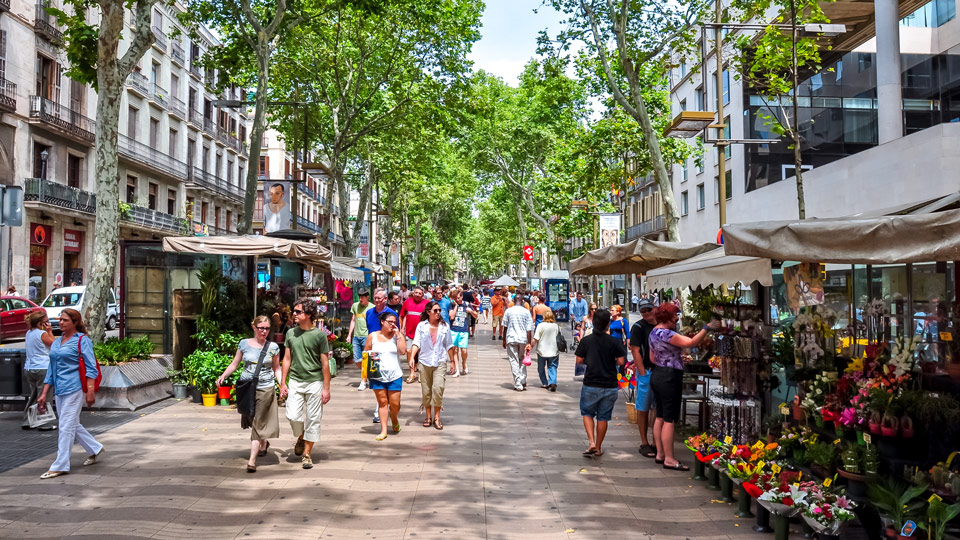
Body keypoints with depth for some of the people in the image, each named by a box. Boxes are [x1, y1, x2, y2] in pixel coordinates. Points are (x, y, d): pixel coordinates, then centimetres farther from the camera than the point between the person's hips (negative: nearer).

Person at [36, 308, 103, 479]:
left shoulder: (82, 340, -6)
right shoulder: (56, 342, 14)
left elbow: (91, 367, -10)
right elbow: (51, 370, 18)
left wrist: (90, 391, -18)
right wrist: (44, 394, 15)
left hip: (74, 389, -8)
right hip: (59, 390, 8)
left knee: (66, 427, -5)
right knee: (73, 425, 15)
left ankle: (60, 466, 0)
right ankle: (95, 449, 32)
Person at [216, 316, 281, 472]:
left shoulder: (273, 347, 2)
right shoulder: (244, 344, 3)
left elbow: (276, 369, 9)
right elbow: (234, 364, 7)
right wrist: (223, 376, -8)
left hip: (265, 389, -2)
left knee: (258, 423, -6)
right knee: (252, 421, 14)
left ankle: (252, 460, -6)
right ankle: (263, 444, 41)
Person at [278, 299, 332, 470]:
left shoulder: (319, 335, -6)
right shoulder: (291, 333, 5)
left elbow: (325, 363, -4)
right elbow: (287, 359, 11)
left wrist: (326, 388, -6)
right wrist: (282, 383, 7)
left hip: (314, 382, -3)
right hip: (295, 381, 3)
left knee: (313, 419, 2)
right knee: (293, 416, -5)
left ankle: (307, 454, 15)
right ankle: (301, 437, 27)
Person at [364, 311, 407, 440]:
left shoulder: (397, 336, 3)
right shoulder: (372, 336, 5)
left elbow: (403, 351, -12)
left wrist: (398, 334, -12)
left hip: (395, 376, 0)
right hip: (377, 376, 0)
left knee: (395, 403, -1)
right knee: (382, 402, 3)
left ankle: (394, 418, 31)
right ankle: (383, 430, 10)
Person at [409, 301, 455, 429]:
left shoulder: (444, 326, 6)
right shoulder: (421, 326, 3)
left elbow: (449, 346, 12)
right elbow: (416, 343, -3)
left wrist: (452, 361, 15)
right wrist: (412, 357, -16)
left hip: (440, 362, 0)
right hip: (424, 362, 1)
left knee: (438, 388, -15)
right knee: (426, 391, 7)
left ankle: (436, 417, -5)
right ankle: (428, 416, 22)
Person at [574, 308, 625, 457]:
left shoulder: (586, 341, -5)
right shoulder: (614, 342, -6)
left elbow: (579, 360, -3)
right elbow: (621, 361, -5)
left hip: (591, 385, -1)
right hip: (610, 386, 1)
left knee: (587, 413, 15)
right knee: (603, 417, 12)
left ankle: (591, 442, -4)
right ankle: (598, 447, 20)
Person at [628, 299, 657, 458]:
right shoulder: (638, 327, -6)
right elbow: (635, 351, -10)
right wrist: (642, 372, -16)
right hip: (646, 372, -5)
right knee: (643, 409, 2)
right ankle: (644, 443, 8)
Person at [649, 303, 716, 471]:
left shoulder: (654, 332, 12)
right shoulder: (666, 334, -19)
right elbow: (691, 342, -27)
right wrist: (707, 328, -24)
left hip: (657, 375, 10)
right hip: (669, 378, -10)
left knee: (660, 417, 14)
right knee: (669, 419, -5)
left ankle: (660, 454, 20)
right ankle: (669, 459, -1)